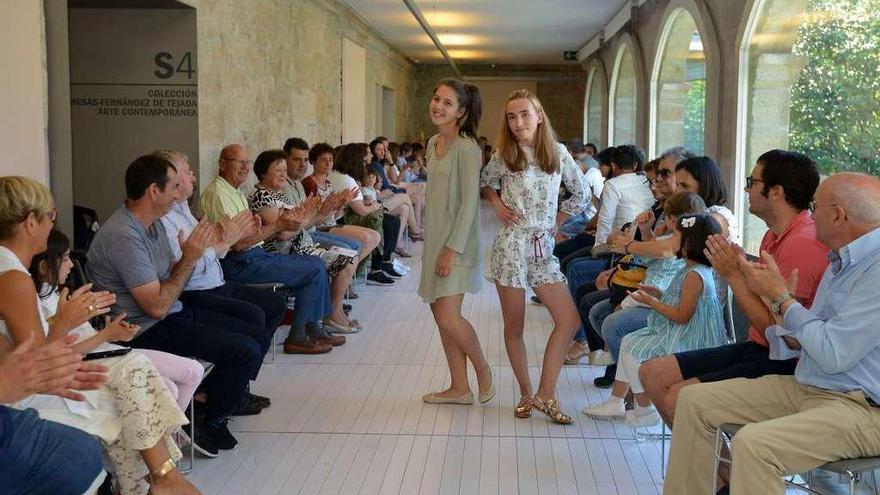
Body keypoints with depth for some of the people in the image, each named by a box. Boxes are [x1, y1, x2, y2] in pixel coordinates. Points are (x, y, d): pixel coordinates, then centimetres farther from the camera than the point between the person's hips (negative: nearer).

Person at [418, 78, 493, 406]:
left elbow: (469, 201, -17)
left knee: (448, 317, -11)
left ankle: (483, 371, 14)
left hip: (457, 241, -8)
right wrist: (430, 243, 15)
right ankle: (459, 388, 20)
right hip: (435, 237, 9)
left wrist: (453, 249, -20)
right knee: (440, 313, 9)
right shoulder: (433, 144, 11)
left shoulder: (466, 147, -13)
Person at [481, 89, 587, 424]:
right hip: (512, 246, -2)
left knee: (569, 319, -6)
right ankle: (526, 394, 18)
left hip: (544, 248, 3)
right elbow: (484, 183, 17)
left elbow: (580, 195, 13)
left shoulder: (558, 153, 3)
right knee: (514, 327, 4)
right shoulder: (503, 158, -2)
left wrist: (554, 222, 7)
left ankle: (545, 394, 2)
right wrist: (497, 204, 0)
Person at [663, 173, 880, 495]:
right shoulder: (843, 261, 14)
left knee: (753, 443, -34)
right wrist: (776, 296, -6)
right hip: (809, 387, 10)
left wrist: (780, 296, -12)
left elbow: (833, 355, -22)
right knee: (695, 400, 4)